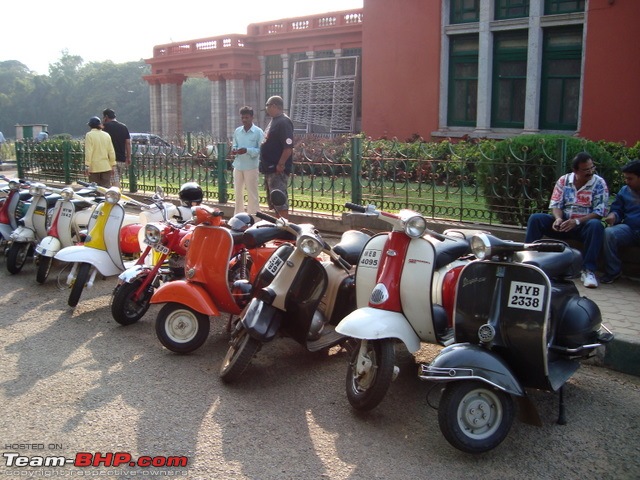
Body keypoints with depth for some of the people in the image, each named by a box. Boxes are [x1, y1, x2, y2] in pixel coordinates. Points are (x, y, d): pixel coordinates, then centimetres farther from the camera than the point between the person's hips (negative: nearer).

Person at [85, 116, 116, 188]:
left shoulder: (89, 135, -6)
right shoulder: (106, 135, 6)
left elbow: (88, 152, -12)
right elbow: (111, 152, 6)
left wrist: (87, 165, -10)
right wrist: (113, 165, 12)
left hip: (94, 167, -3)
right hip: (106, 167, 4)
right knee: (106, 188, 5)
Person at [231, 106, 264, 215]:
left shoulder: (258, 132, -7)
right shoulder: (237, 131, 7)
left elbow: (261, 150, -10)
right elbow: (234, 145, 15)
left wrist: (247, 150, -23)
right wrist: (234, 150, -9)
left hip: (251, 167, -5)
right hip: (238, 166, 5)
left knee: (252, 194, 1)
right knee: (238, 192, 13)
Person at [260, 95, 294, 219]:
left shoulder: (283, 122, -16)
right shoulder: (274, 121, 16)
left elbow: (288, 147, -23)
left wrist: (281, 164, -24)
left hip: (278, 169, -11)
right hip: (270, 168, 11)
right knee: (273, 200, 16)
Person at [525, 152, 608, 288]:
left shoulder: (599, 183, -5)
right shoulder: (563, 181, 3)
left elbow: (599, 212, -12)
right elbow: (555, 204, 1)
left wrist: (577, 222, -25)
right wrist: (558, 219, -22)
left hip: (585, 224, -2)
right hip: (563, 223, 3)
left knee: (596, 225, -37)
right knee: (535, 218, -18)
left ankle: (588, 270, -32)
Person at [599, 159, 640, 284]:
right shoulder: (624, 191, 16)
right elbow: (617, 210, 19)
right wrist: (613, 215, -6)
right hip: (629, 228, 3)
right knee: (608, 233, -28)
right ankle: (613, 271, -15)